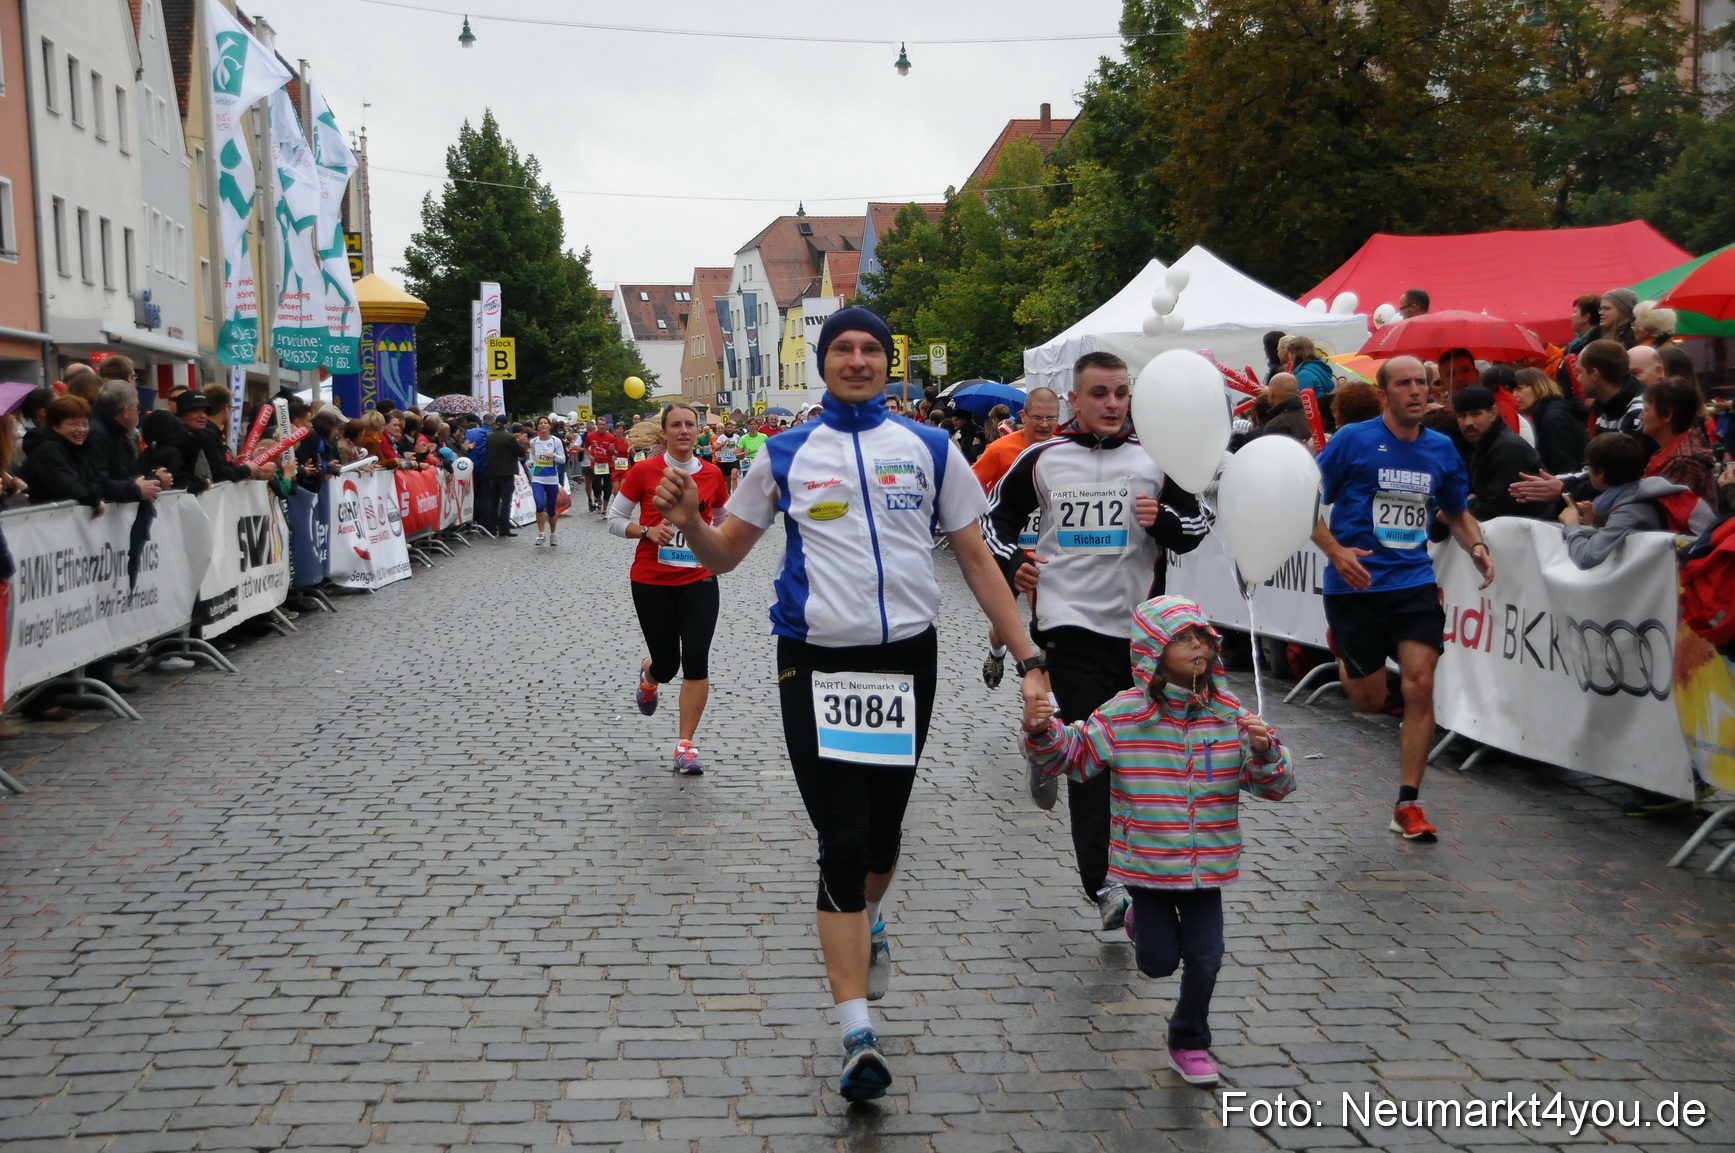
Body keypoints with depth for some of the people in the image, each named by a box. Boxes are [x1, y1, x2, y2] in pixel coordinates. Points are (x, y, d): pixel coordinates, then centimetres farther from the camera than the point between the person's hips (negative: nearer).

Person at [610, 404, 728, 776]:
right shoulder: (644, 471, -6)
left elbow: (723, 519, 19)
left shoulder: (712, 474, 2)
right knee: (666, 664, 3)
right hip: (652, 581, -1)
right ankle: (649, 675, 44)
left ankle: (686, 746, 2)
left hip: (698, 581, 1)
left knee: (696, 660, -10)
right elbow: (615, 519, 1)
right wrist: (648, 531, -16)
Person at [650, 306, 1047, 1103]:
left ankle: (869, 921, 50)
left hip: (907, 658, 1)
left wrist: (1028, 661, 0)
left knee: (883, 833, 15)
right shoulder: (785, 455, 5)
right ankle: (858, 1037, -2)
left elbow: (977, 561, 6)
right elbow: (723, 556, 9)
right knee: (841, 843, -6)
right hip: (816, 663, -1)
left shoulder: (930, 449, 5)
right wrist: (688, 521, -14)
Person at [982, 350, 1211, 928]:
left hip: (1138, 624, 3)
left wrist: (1164, 521, -11)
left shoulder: (1155, 459, 5)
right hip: (1070, 623, -3)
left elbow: (1197, 526, 11)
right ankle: (1103, 885, -7)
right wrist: (1011, 564, -5)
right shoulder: (1042, 458, 1)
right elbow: (997, 516, 13)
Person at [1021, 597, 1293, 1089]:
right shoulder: (1123, 715, -10)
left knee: (1205, 959, 3)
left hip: (1207, 864, 2)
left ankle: (1190, 1042, 28)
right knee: (1160, 961, 7)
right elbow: (1074, 756, -2)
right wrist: (1043, 735, -22)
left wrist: (1264, 750, -23)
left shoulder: (1229, 714, -5)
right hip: (1146, 863, -1)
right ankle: (1142, 924, 43)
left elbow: (1276, 785, -3)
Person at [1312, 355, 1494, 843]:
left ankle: (1408, 805, 1)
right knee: (1370, 701, 5)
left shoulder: (1442, 449, 7)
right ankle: (1343, 653, 44)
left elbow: (1458, 512, 21)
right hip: (1357, 584, -3)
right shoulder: (1353, 440, -6)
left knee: (1420, 684, -11)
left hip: (1414, 582, 3)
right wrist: (1335, 550, -17)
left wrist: (1477, 548, 2)